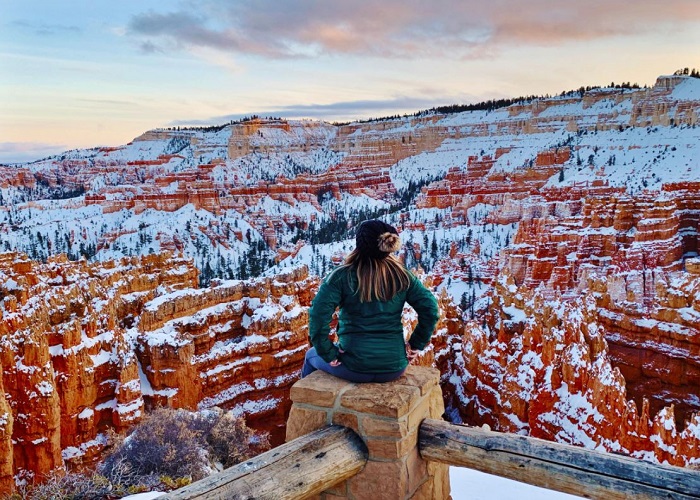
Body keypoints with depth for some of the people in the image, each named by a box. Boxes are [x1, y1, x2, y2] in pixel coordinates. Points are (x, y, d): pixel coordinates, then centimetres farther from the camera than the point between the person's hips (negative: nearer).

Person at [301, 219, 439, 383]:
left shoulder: (342, 276, -12)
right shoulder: (402, 275, -3)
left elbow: (318, 314, -21)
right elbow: (430, 308, -5)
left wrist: (327, 353, -10)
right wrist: (416, 344, 4)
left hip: (354, 368, -3)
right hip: (395, 367, 4)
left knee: (311, 355, 28)